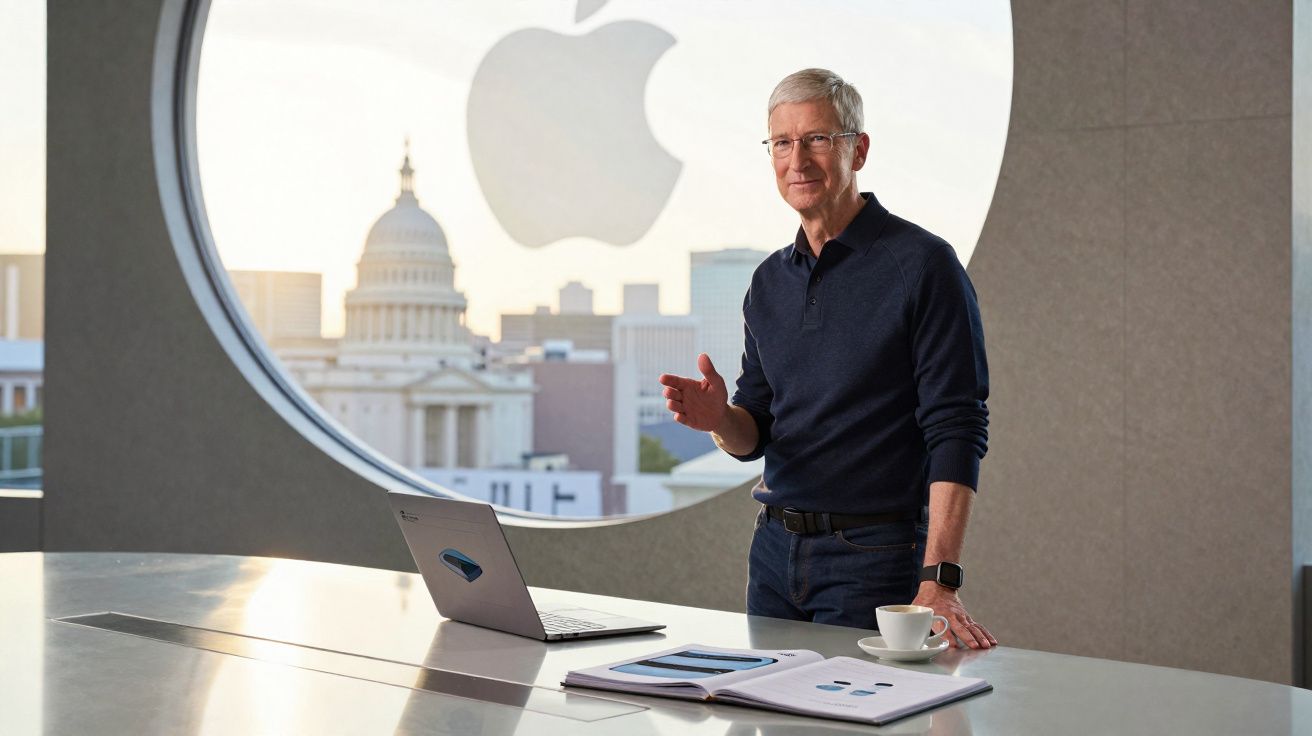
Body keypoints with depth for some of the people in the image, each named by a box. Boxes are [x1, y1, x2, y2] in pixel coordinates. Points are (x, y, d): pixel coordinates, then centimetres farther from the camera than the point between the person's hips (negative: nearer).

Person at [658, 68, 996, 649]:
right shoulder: (770, 280, 11)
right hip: (774, 550, 6)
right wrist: (719, 418, -11)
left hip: (873, 557, -6)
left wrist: (938, 580, -24)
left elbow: (956, 432, -16)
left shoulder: (922, 264, -10)